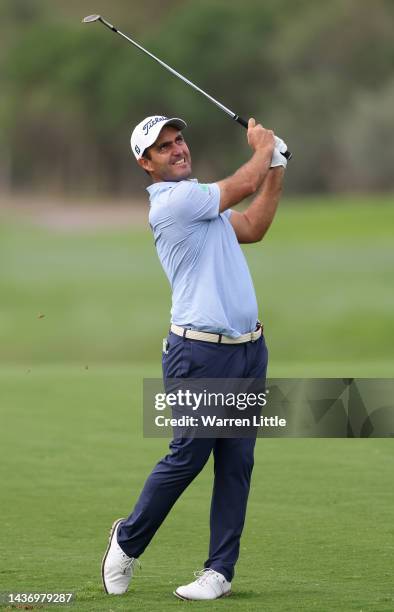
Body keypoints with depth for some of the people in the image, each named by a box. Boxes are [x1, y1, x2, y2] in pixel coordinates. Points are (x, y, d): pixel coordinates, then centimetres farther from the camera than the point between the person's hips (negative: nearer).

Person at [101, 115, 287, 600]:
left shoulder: (198, 201, 18)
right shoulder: (173, 201, -12)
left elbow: (253, 227, 26)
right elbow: (244, 185, -8)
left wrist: (276, 168, 19)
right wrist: (263, 147, 12)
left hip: (248, 348, 8)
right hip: (201, 352, -8)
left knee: (236, 464, 4)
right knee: (187, 457, -3)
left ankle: (220, 570, 6)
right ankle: (128, 540, 18)